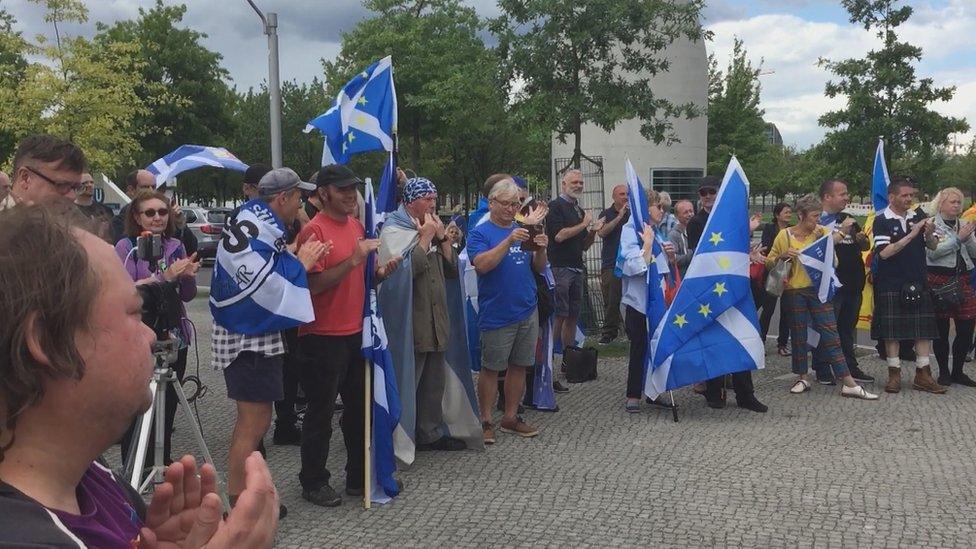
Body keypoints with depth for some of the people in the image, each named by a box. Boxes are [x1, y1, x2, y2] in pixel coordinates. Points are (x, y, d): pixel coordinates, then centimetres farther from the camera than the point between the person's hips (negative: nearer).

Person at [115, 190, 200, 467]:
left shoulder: (175, 246, 9)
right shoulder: (126, 246, -4)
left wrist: (188, 276, -10)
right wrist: (166, 276, -23)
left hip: (175, 337, 5)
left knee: (168, 404, 11)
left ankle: (163, 460, 26)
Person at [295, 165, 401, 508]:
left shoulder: (356, 226, 11)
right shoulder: (314, 231, -14)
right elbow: (314, 285, -20)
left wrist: (379, 272, 0)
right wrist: (353, 259, -25)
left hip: (356, 332, 8)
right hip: (323, 337, -8)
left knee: (360, 407, 16)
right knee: (321, 412, 4)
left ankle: (359, 477, 29)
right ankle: (313, 482, 19)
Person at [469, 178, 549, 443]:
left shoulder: (522, 230, 14)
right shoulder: (480, 233, -4)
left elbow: (539, 268, 13)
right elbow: (482, 264, -20)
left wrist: (541, 249, -7)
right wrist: (509, 241, -26)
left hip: (528, 312, 6)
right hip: (497, 314, -6)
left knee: (519, 366, 11)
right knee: (491, 368, 1)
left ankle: (511, 417, 22)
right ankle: (486, 421, 11)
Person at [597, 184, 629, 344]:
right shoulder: (607, 214, 7)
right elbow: (602, 232, -11)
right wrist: (620, 216, -13)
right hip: (611, 264, -1)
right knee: (611, 300, -2)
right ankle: (609, 332, 6)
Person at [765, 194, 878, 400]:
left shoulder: (823, 232, 3)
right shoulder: (785, 235, 0)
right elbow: (769, 263, 3)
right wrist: (782, 256, -15)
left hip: (818, 290, 1)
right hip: (794, 292, -1)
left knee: (831, 334, -3)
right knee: (799, 335, 8)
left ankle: (848, 384, -3)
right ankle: (803, 378, 23)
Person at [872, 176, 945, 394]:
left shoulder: (918, 215, 7)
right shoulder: (882, 221, -6)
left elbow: (933, 246, 9)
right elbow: (884, 253, -16)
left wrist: (929, 234, -14)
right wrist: (911, 235, -21)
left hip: (918, 282, 4)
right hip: (891, 284, -4)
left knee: (924, 328, 4)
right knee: (891, 331, 0)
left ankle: (923, 375, 12)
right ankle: (894, 374, 10)